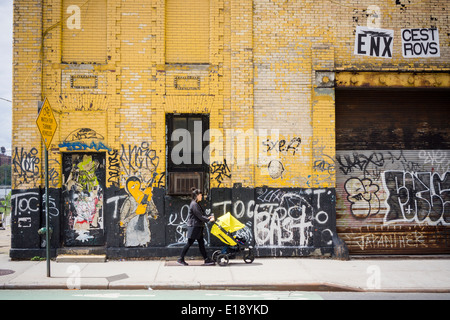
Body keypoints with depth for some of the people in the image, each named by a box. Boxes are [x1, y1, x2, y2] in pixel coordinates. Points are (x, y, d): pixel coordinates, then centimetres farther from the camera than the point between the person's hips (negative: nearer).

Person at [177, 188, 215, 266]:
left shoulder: (196, 204, 15)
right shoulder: (194, 204, -17)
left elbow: (201, 215, 20)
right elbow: (199, 216, -20)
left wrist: (208, 217, 10)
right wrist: (209, 220, -15)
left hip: (198, 227, 10)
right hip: (194, 226, -10)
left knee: (201, 243, 9)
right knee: (190, 243, -3)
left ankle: (206, 260, 10)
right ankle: (180, 259, 7)